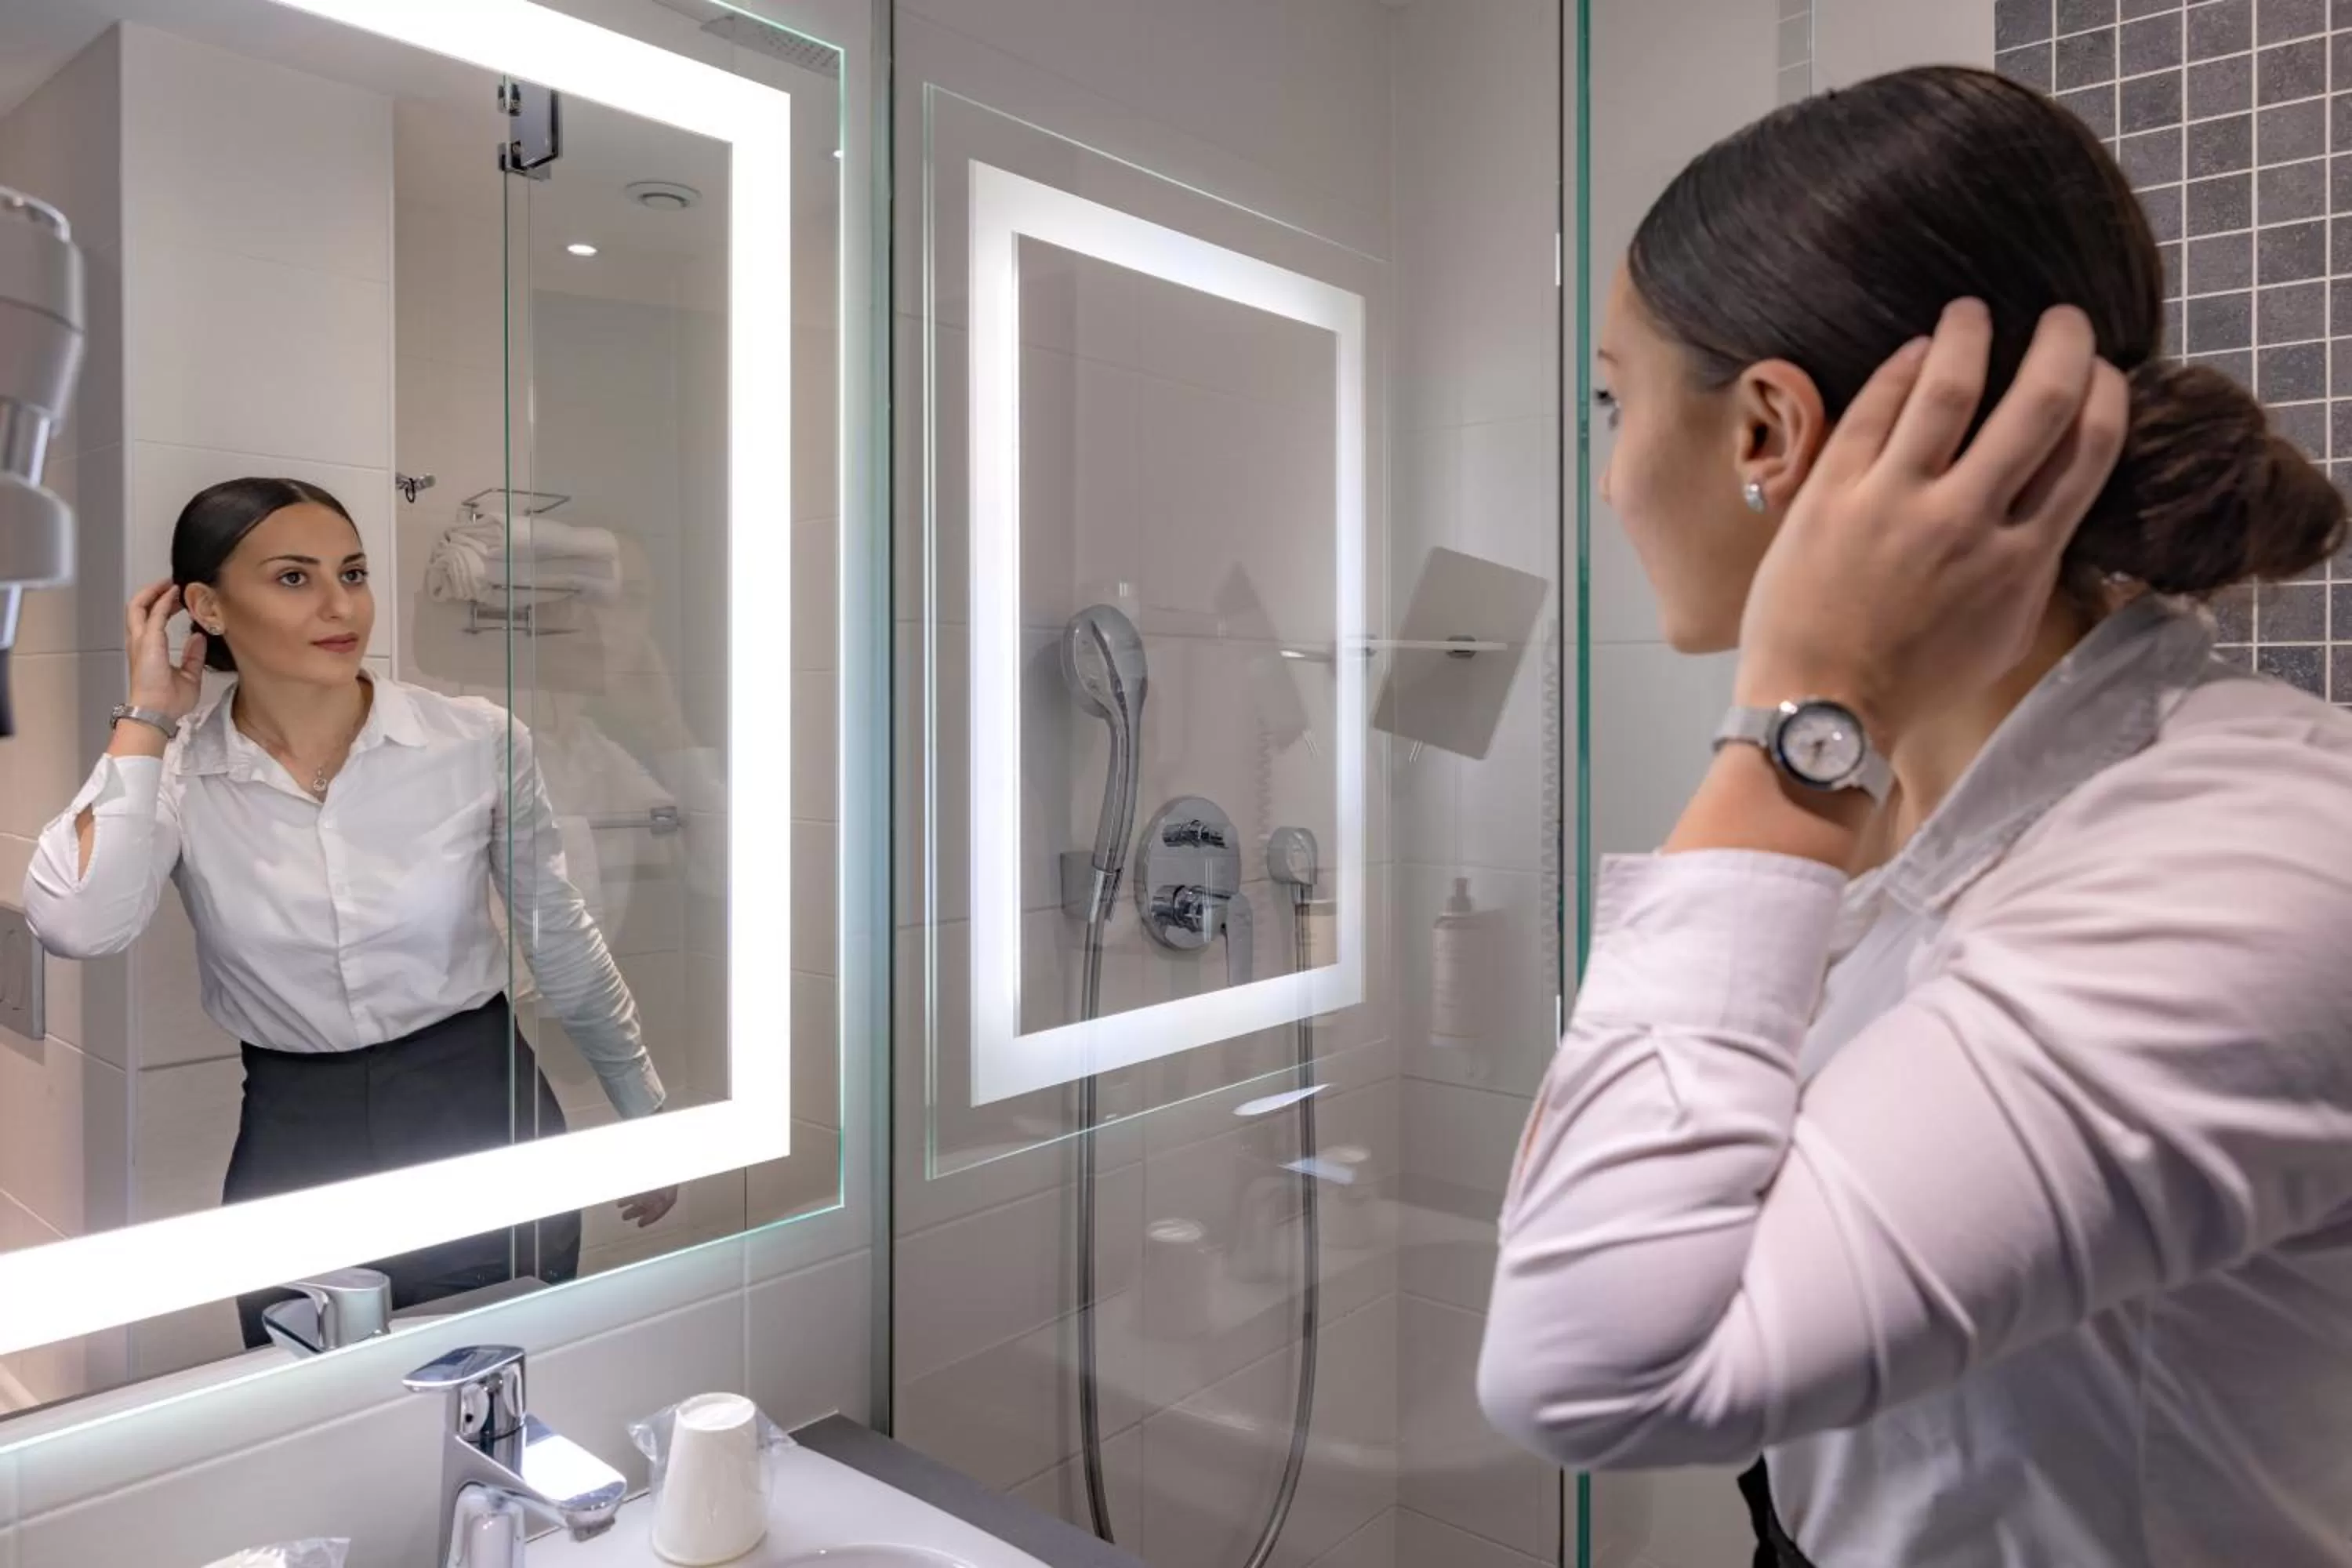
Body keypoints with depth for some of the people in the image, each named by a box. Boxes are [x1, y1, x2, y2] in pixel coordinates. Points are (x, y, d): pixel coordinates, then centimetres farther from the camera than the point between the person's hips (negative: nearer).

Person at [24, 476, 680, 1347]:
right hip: (296, 1147, 1)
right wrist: (148, 718, -16)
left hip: (483, 1117, 0)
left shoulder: (480, 739, -10)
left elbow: (562, 942, 1)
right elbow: (76, 926, -26)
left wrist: (645, 1115, 9)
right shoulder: (170, 768, -6)